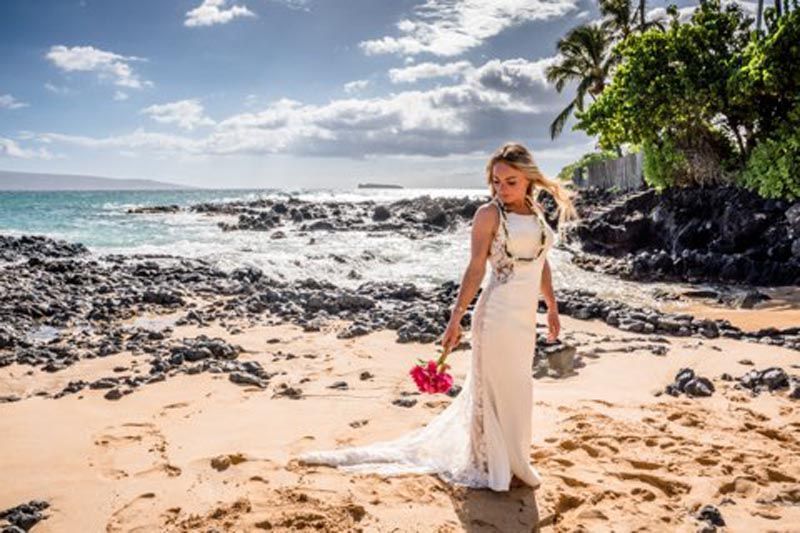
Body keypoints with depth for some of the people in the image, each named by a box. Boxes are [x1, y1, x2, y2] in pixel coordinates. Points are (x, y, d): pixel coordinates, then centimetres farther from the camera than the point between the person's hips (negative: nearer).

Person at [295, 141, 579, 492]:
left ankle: (513, 461, 33)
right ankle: (496, 467, 20)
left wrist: (552, 308, 20)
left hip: (526, 316, 6)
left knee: (516, 390, 16)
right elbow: (476, 268, -10)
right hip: (498, 313, -6)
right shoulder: (489, 214, -8)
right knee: (497, 388, 3)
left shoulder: (536, 211, 10)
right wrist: (455, 318, -14)